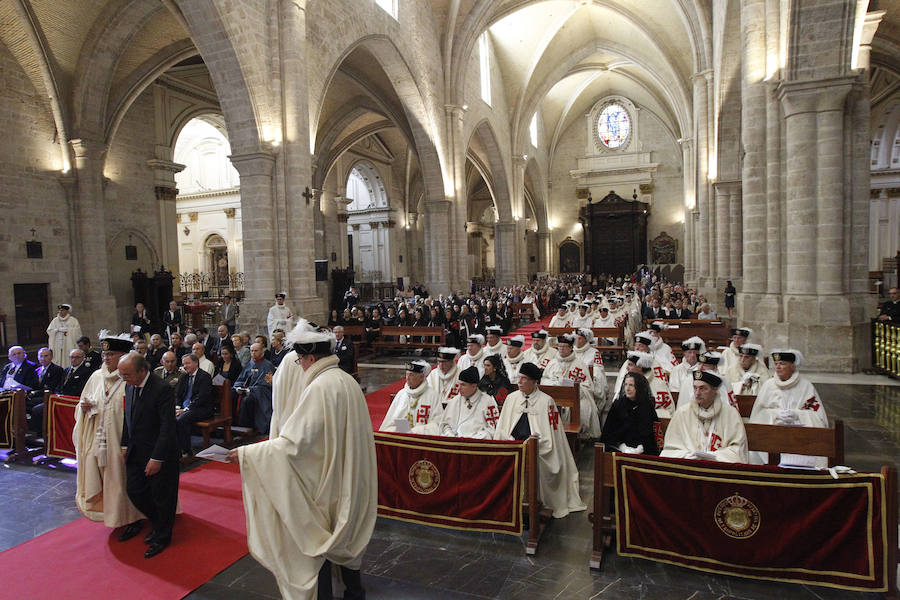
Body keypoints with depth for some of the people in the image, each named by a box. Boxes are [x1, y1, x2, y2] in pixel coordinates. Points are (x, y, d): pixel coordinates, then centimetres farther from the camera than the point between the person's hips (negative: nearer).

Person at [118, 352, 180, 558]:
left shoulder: (162, 389, -23)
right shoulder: (130, 387, 2)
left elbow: (167, 427, -22)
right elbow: (128, 418, 16)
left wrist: (157, 458, -20)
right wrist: (125, 445, 10)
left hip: (159, 453, -7)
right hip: (136, 452, 8)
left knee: (161, 496, 7)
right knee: (133, 491, 15)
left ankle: (162, 536, 28)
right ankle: (157, 522, 38)